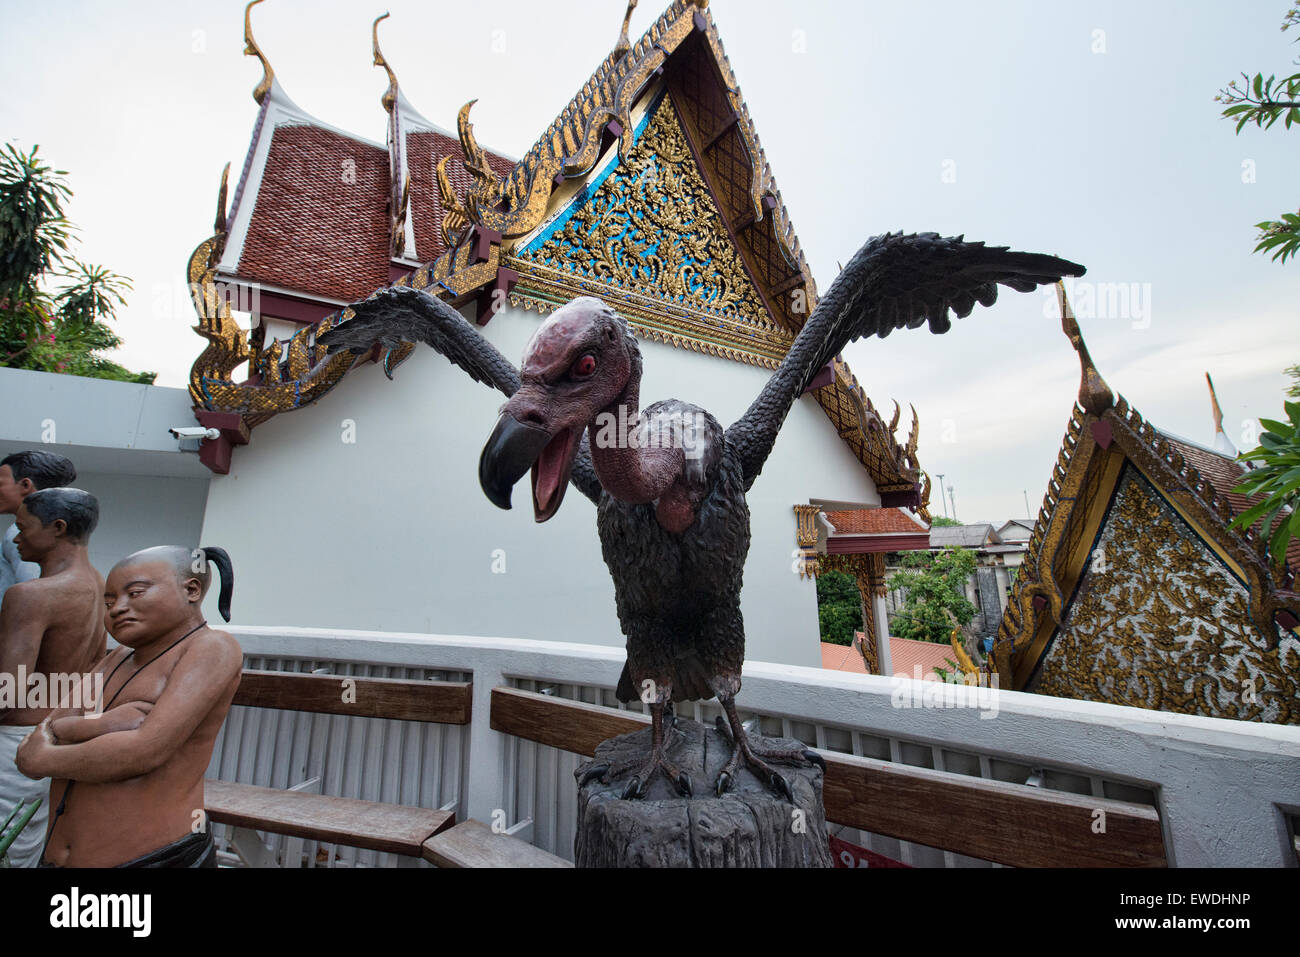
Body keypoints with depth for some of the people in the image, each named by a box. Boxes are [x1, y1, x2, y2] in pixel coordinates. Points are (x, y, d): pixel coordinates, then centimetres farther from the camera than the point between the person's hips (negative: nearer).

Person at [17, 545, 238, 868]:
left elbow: (147, 750, -21)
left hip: (154, 855, -6)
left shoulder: (213, 647, -14)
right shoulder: (118, 659, 10)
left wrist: (39, 760, -5)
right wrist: (98, 726, -17)